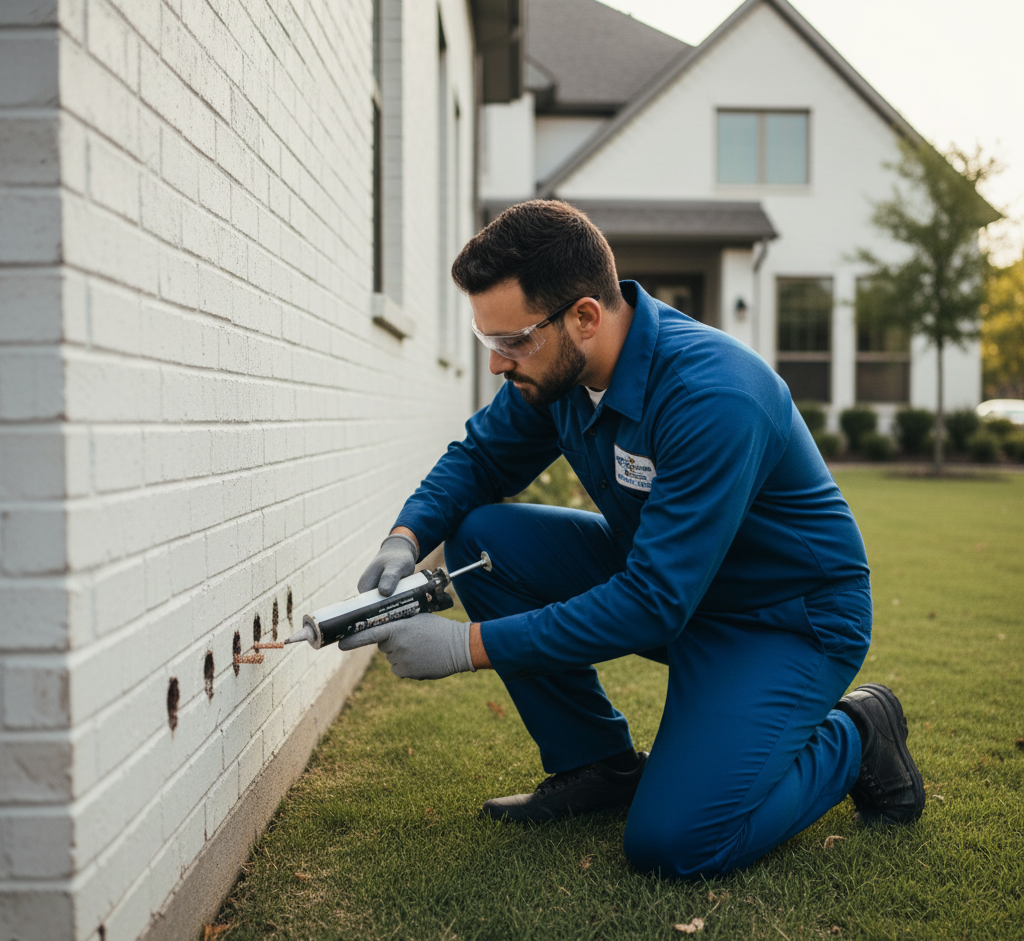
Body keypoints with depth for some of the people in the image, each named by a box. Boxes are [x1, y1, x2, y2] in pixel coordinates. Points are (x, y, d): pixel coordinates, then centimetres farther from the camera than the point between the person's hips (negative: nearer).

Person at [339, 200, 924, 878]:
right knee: (483, 536, -10)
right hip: (662, 570, 7)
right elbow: (479, 458, 6)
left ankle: (853, 737, 6)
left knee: (672, 842, -22)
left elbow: (654, 603, -34)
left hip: (791, 617, -7)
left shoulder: (714, 396, -34)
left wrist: (468, 645, -33)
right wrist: (407, 539, -15)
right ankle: (598, 764, 4)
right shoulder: (554, 368, -9)